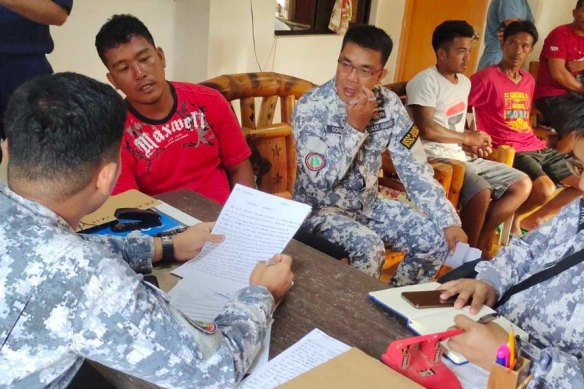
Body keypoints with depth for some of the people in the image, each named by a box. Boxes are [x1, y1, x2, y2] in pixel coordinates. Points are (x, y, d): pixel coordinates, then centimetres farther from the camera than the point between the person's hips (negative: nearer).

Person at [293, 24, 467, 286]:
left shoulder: (389, 105, -8)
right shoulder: (310, 107, -21)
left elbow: (414, 168, -7)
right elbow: (321, 179, -25)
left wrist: (449, 221, -14)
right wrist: (355, 127, -30)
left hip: (368, 204, 5)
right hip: (320, 209, -5)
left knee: (437, 238, -6)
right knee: (368, 248, -31)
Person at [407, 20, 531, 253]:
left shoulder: (465, 82, 17)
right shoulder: (425, 81, -11)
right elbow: (427, 130, -20)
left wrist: (475, 143, 2)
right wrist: (468, 138, -8)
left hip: (463, 156, 9)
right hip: (437, 158, -9)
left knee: (523, 185, 2)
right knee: (482, 192, -32)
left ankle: (479, 241, 5)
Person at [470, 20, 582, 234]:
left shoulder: (529, 80, 16)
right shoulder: (487, 77, -9)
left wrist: (535, 140, 15)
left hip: (538, 148, 9)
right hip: (511, 151, -9)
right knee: (545, 191, -30)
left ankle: (535, 218, 19)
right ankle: (511, 214, 1)